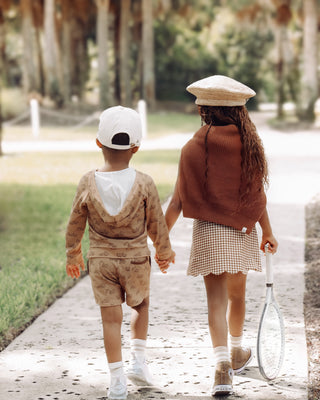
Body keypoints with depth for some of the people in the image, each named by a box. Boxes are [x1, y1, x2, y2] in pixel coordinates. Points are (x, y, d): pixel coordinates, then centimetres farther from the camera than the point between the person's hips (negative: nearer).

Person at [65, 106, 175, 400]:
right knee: (140, 304, 24)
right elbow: (157, 224, -4)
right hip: (136, 259, 0)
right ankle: (138, 361, 15)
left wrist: (73, 255, 15)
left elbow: (75, 225, -1)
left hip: (101, 260, 1)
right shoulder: (144, 184, -15)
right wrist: (165, 252, 14)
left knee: (111, 318, 6)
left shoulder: (88, 183, -11)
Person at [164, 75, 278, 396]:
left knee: (216, 300, 0)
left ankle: (222, 365, -15)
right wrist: (268, 232, 10)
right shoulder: (249, 144, -6)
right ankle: (237, 353, 41)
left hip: (209, 232, -2)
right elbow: (257, 195, -2)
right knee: (237, 293, 21)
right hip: (242, 231, 2)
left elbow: (178, 201, -9)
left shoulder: (194, 148, -10)